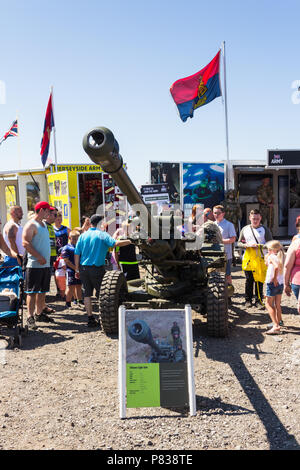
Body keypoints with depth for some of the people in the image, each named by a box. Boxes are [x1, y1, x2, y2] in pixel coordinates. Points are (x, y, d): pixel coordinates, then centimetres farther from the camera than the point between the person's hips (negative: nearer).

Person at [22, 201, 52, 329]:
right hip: (34, 265, -9)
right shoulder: (31, 225, -10)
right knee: (32, 291, -4)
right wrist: (39, 257, -22)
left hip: (46, 264, 9)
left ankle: (39, 314, 24)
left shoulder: (43, 224, 17)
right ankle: (30, 317, 1)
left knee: (42, 291, 14)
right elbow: (25, 243, -19)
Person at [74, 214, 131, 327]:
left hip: (83, 268, 4)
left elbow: (77, 254, 5)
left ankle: (90, 318, 12)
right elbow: (115, 243, -20)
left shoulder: (83, 235, 6)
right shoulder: (102, 235, -7)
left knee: (87, 293, 10)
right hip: (97, 268, -4)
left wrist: (77, 269, 11)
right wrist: (129, 241, -8)